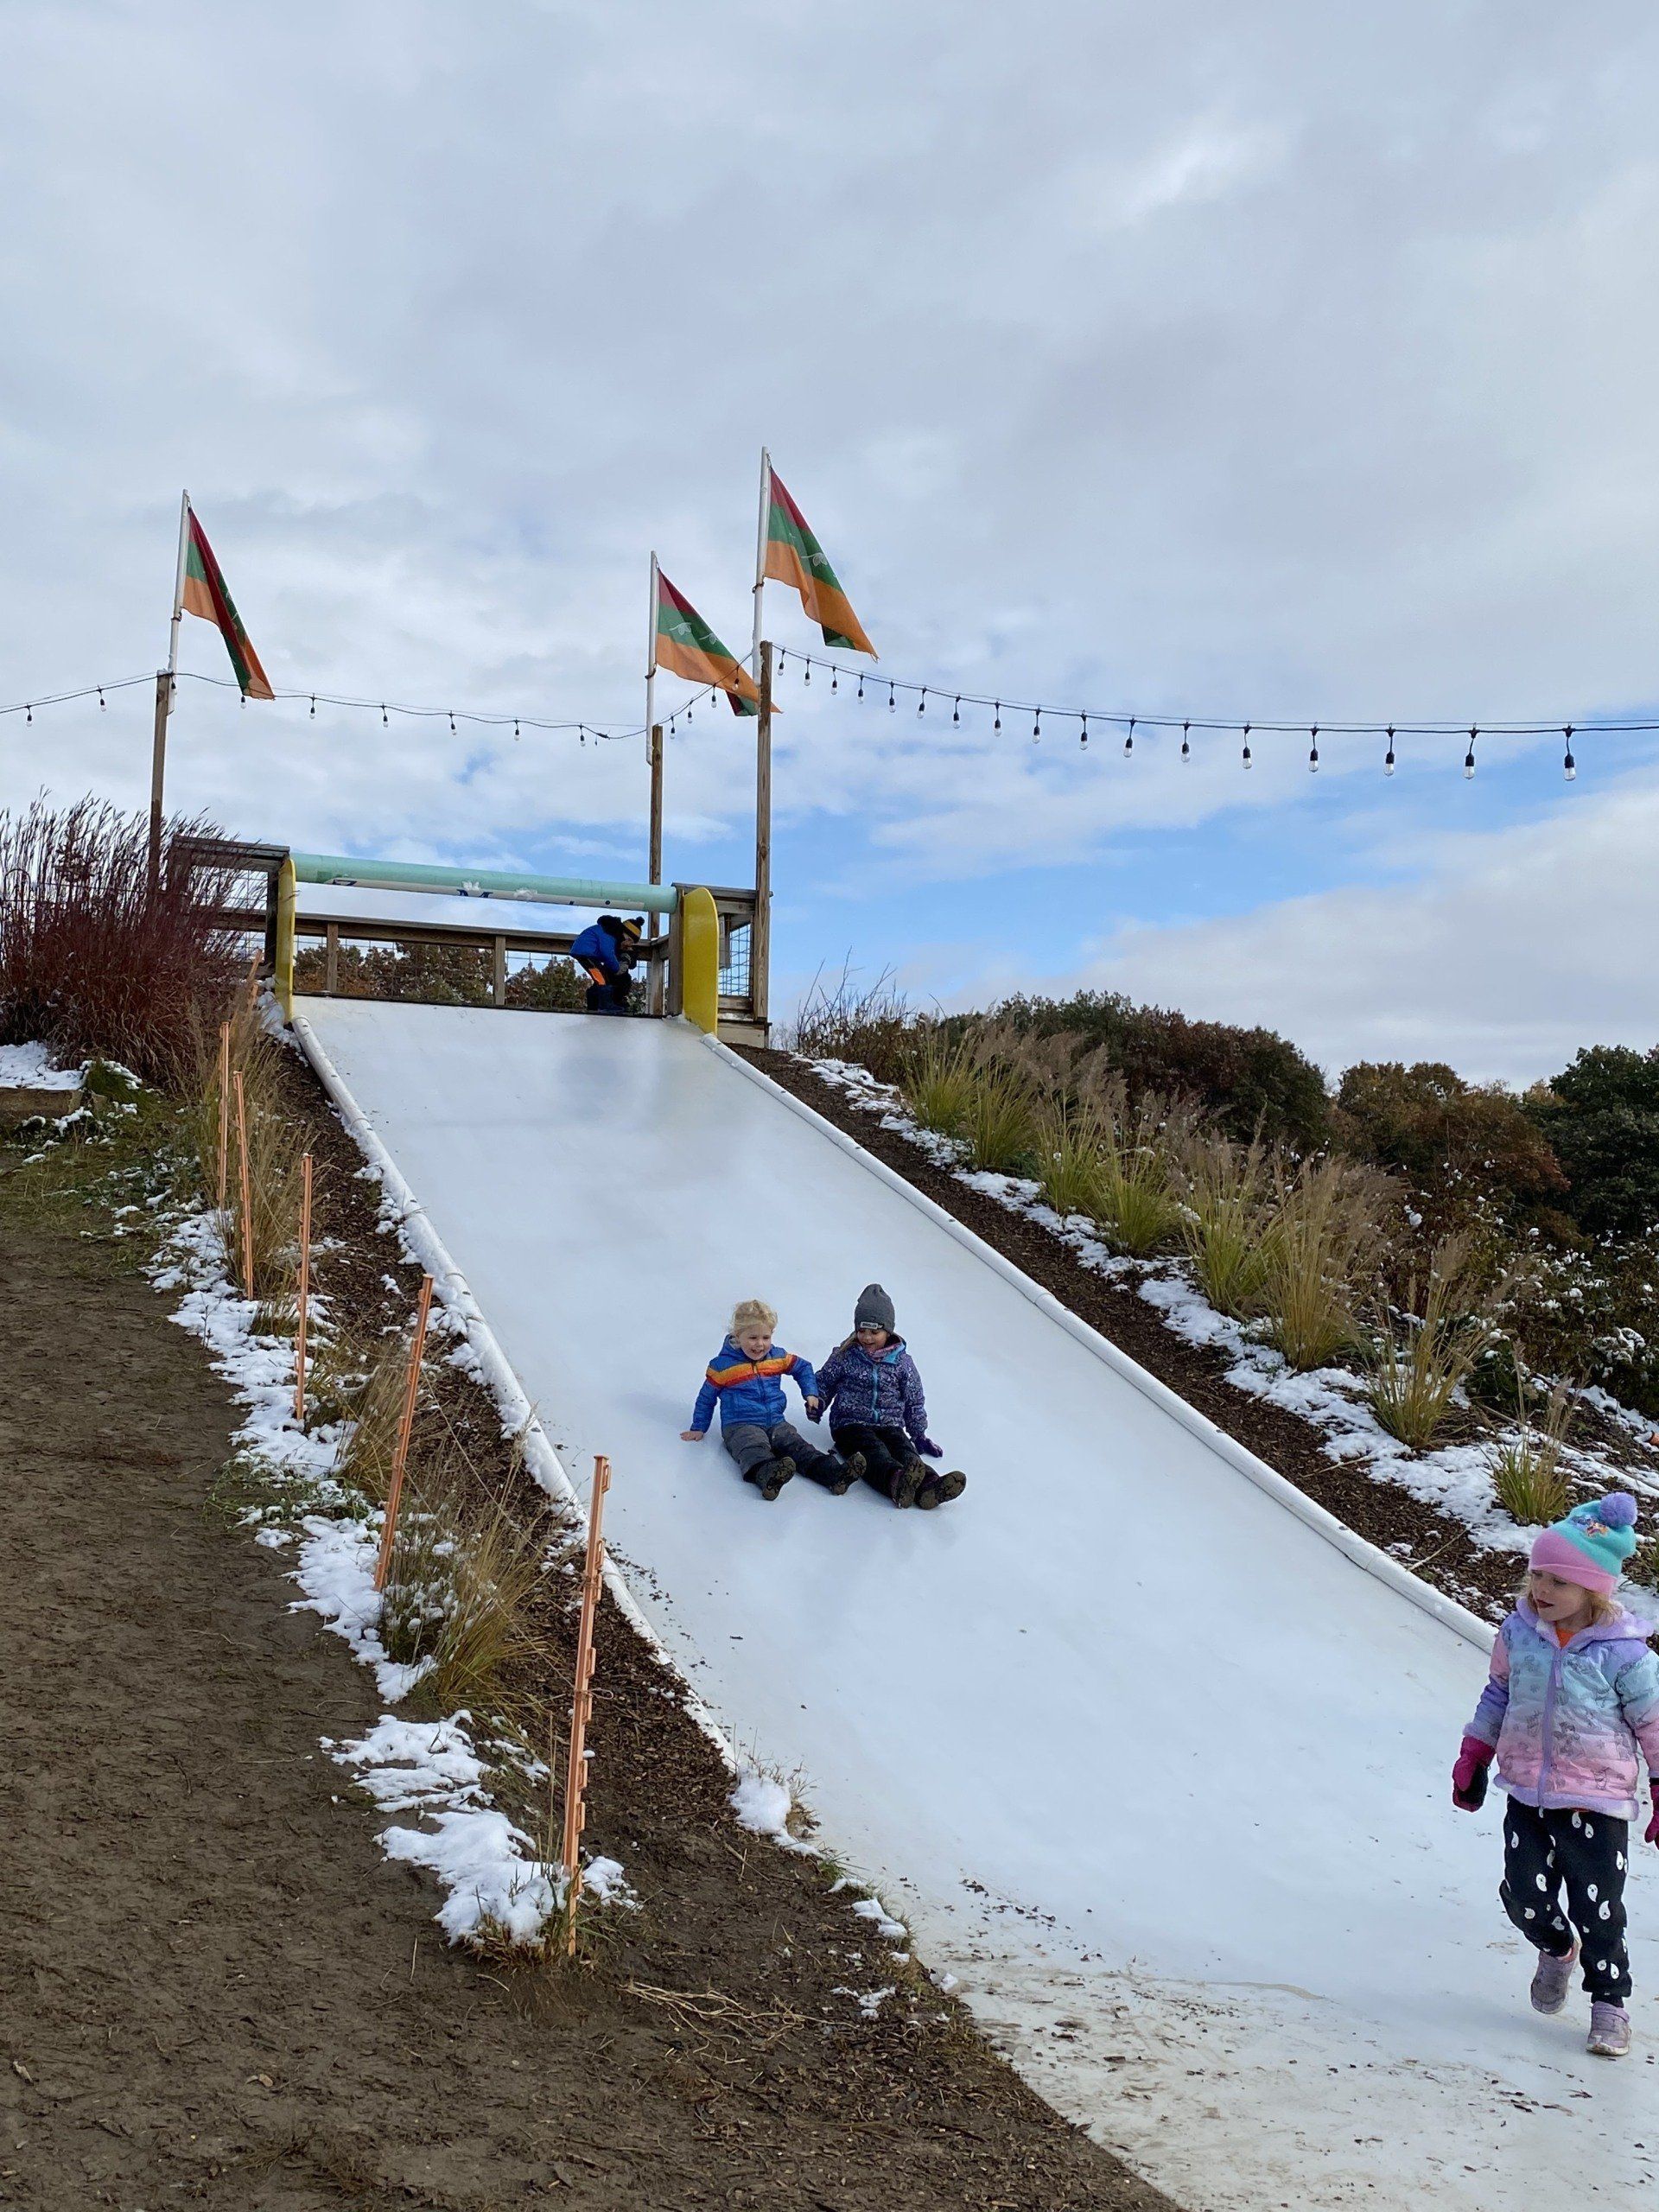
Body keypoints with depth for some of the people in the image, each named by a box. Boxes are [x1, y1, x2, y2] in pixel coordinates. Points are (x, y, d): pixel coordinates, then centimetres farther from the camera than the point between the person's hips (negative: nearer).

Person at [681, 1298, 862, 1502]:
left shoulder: (778, 1357, 11)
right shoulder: (723, 1365, 0)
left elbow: (803, 1368, 29)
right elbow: (707, 1397, 13)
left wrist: (811, 1394, 15)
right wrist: (698, 1428, 14)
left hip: (776, 1423, 4)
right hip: (740, 1425, -4)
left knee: (799, 1447, -23)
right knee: (754, 1450, -37)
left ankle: (833, 1473, -45)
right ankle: (767, 1477, -68)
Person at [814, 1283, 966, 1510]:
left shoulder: (902, 1362, 8)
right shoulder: (844, 1357, 5)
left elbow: (915, 1401, 17)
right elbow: (824, 1384, 17)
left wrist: (919, 1435, 16)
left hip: (890, 1425, 2)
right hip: (850, 1424, -2)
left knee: (905, 1450, -30)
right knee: (874, 1450, -35)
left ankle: (928, 1487, -62)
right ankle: (896, 1480, -70)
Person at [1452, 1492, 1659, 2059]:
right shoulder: (1519, 1632, -4)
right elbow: (1498, 1694, 12)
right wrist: (1472, 1760, 16)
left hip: (1597, 1803, -4)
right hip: (1527, 1795, 4)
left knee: (1598, 1911, 2)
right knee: (1525, 1897, 5)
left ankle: (1609, 2002, 26)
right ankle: (1557, 1949, 38)